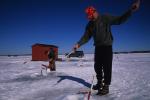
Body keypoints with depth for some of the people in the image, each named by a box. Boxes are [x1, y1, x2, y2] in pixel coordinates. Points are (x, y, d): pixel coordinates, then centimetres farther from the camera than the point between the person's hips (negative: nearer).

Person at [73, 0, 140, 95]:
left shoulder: (105, 18, -7)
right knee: (97, 66, 9)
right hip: (98, 47, 6)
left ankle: (106, 86, 3)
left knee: (107, 66, -7)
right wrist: (78, 44, -10)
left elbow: (119, 20, -10)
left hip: (107, 46, -5)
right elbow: (86, 37, 4)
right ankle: (100, 83, 27)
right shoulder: (89, 25, 7)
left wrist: (131, 10, -22)